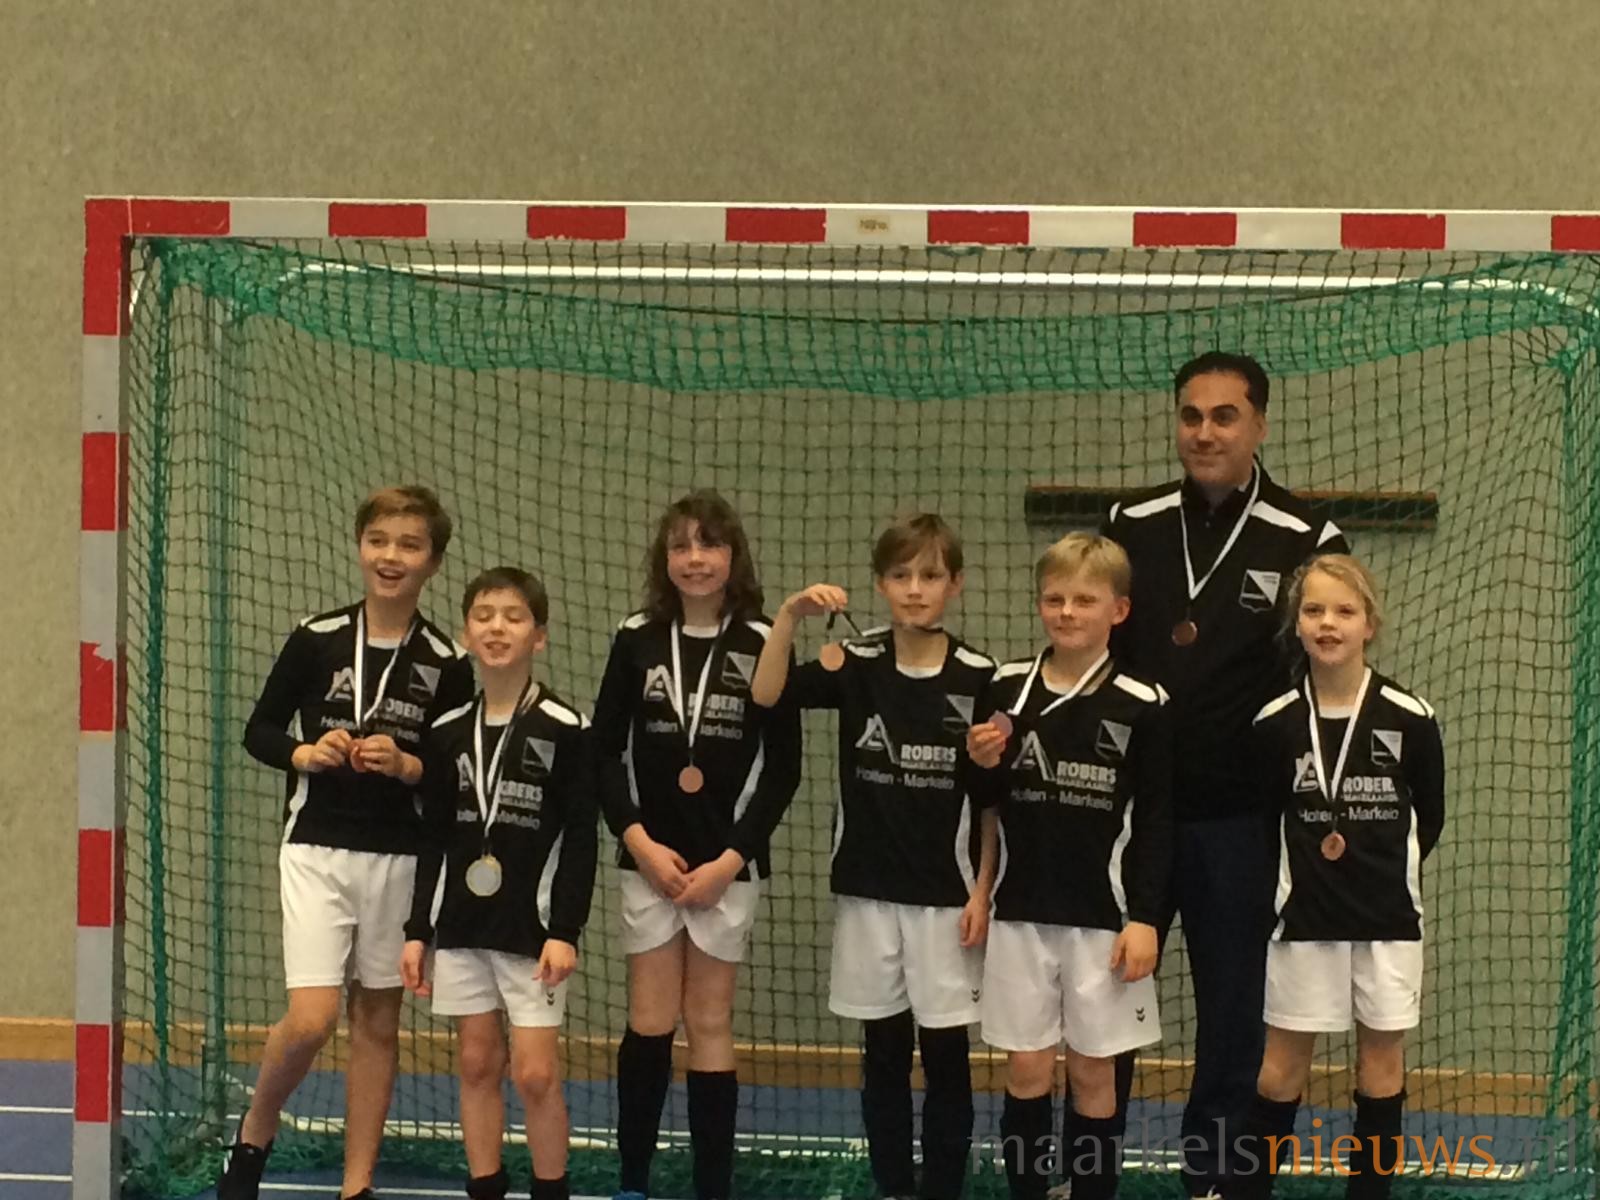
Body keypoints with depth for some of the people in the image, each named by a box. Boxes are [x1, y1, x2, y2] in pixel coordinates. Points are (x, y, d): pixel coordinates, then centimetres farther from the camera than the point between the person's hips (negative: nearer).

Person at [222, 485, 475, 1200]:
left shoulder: (447, 663, -2)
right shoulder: (316, 640, -3)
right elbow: (258, 732, 5)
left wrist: (407, 765, -15)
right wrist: (303, 753, -14)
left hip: (401, 859, 2)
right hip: (317, 850, -1)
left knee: (377, 1020, 8)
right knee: (311, 1020, -11)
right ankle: (253, 1137, 17)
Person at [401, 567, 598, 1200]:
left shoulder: (566, 729, -7)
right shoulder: (446, 732, 6)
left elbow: (580, 838, -8)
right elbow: (433, 840, 11)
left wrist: (564, 930, -14)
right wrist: (417, 930, 7)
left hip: (531, 926, -4)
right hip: (461, 924, 4)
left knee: (535, 1073, -4)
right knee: (476, 1064, 9)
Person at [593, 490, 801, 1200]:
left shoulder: (762, 645, -4)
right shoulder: (637, 640, 1)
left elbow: (783, 766, -4)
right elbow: (605, 751, 3)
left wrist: (731, 858, -10)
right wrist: (639, 842, -8)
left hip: (728, 863, -1)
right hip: (650, 859, 1)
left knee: (710, 1024, 5)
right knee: (649, 1023, 4)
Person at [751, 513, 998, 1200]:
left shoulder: (979, 678, -4)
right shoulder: (854, 666, -1)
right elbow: (765, 696, -16)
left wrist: (982, 892, -5)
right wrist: (790, 615, -27)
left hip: (946, 896, -2)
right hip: (867, 892, 2)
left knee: (946, 1058, 4)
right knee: (883, 1055, 10)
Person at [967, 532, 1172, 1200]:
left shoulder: (1142, 706, -7)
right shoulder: (1006, 690, 1)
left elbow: (1156, 823, -5)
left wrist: (1144, 919, -9)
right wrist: (982, 765, -10)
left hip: (1103, 915, -2)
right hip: (1022, 911, 2)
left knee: (1093, 1074, 6)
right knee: (1027, 1071, 8)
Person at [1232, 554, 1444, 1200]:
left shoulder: (1409, 718, -9)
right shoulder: (1276, 722, -7)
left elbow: (1429, 815, 4)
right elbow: (1265, 814, 4)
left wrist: (1387, 871, 2)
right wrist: (1307, 855, -3)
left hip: (1388, 912, 0)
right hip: (1304, 912, 0)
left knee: (1382, 1055, 9)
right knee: (1284, 1060, 7)